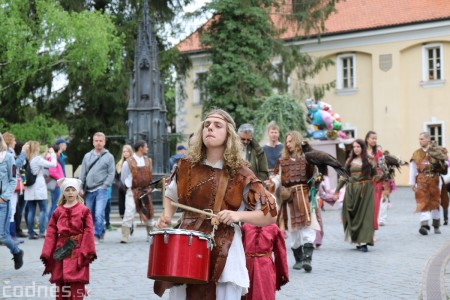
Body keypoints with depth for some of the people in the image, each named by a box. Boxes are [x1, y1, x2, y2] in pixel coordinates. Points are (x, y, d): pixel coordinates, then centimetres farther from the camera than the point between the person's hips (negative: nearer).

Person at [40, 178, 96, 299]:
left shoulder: (84, 210, 0)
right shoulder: (58, 211, 8)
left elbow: (89, 231, -3)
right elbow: (51, 233, 7)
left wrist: (87, 252, -8)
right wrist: (47, 253, 1)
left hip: (77, 251, -3)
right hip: (61, 250, 3)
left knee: (76, 282, -6)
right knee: (60, 281, 5)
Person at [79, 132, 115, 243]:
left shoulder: (109, 156, 2)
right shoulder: (87, 156, 13)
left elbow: (111, 174, -2)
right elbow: (83, 173, 13)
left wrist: (104, 186, -11)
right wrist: (81, 188, 5)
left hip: (101, 189, -4)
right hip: (89, 190, 4)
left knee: (99, 214, -16)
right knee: (90, 214, 9)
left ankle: (96, 235, -11)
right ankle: (101, 231, 27)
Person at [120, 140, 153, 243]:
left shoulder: (148, 161, 8)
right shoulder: (129, 162, -7)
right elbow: (123, 178, 4)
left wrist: (148, 186, 11)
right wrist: (130, 185, 5)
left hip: (146, 192, 5)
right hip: (133, 192, -5)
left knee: (148, 214, 10)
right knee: (129, 214, -13)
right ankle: (124, 237, -10)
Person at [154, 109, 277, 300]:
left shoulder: (240, 175, -4)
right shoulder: (187, 166, 5)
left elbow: (270, 215, -3)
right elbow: (171, 195, 24)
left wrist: (238, 215, -18)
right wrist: (167, 217, 4)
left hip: (223, 256, -3)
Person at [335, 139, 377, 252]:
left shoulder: (369, 161, 4)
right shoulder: (350, 161, 10)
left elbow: (374, 176, 11)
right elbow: (344, 176, 12)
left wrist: (377, 177, -8)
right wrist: (337, 190, 9)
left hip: (366, 190, -3)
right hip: (352, 190, 3)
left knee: (365, 215, -7)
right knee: (353, 215, 1)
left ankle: (363, 242, -10)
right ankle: (358, 240, 12)